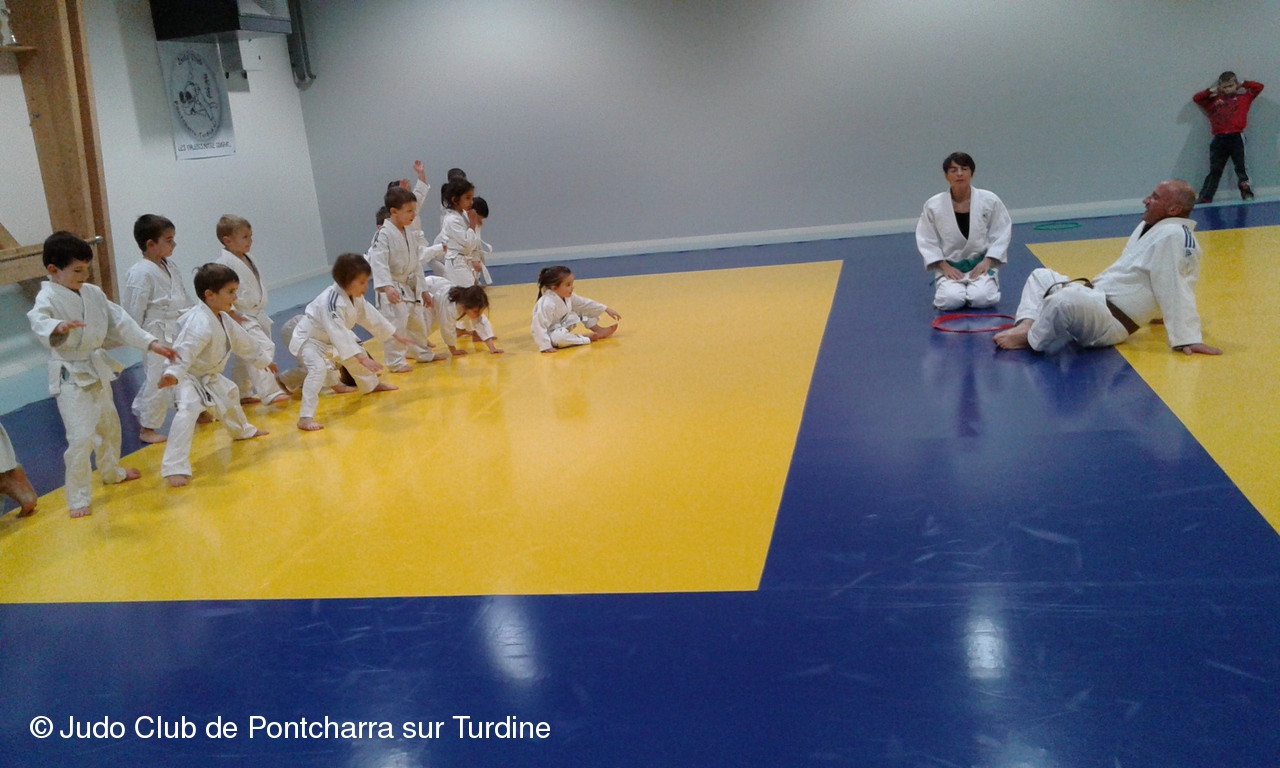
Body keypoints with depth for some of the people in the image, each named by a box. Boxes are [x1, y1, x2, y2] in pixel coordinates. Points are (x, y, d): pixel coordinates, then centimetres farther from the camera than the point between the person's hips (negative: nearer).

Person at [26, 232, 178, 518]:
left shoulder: (92, 292, 3)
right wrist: (58, 327, -62)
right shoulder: (48, 297, -18)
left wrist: (152, 343, 0)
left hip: (98, 370, 8)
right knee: (81, 436, -14)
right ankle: (77, 499, -1)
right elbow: (38, 319, -39)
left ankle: (111, 471, 49)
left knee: (109, 424, 25)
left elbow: (120, 321, 7)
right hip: (71, 375, -8)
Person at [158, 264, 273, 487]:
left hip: (208, 376, 11)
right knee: (187, 412, -31)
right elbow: (185, 350, -44)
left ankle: (242, 430, 62)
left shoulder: (223, 320, 3)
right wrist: (173, 374, -59)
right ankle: (174, 467, -32)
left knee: (229, 393, 31)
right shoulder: (200, 323, -31)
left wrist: (263, 360, 31)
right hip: (187, 378, -11)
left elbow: (243, 341, 19)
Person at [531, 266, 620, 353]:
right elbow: (539, 327, -36)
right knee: (559, 338, -42)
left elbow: (586, 304, 2)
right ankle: (587, 338, -21)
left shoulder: (568, 297, -8)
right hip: (550, 334, -8)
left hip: (563, 326, 8)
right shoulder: (547, 304, -35)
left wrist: (607, 310, 0)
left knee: (585, 310, 3)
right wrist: (546, 346, -41)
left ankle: (599, 330, 6)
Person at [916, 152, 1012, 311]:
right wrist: (944, 266, -11)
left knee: (981, 299, -26)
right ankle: (943, 286, 11)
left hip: (980, 264, 0)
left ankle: (989, 283, 12)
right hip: (950, 267, 0)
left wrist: (987, 261, -11)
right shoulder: (933, 205, -9)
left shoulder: (990, 200, -7)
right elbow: (926, 240, -2)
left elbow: (1001, 233, 0)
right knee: (951, 300, -27)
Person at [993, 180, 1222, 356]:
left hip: (1110, 324, -12)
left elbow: (1175, 290, -25)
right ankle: (1027, 324, -5)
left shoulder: (1172, 236, -18)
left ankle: (1030, 338, -13)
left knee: (1063, 301, -41)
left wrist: (1187, 338, -27)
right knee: (1041, 276, 22)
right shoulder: (1150, 226, 16)